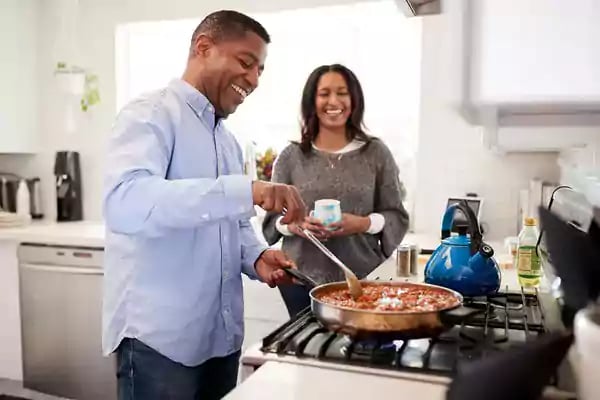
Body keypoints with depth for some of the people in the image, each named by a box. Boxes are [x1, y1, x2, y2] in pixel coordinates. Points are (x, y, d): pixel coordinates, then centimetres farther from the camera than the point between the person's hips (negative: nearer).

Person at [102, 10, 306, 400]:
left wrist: (257, 256, -3)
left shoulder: (228, 140, 13)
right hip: (158, 336, -7)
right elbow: (124, 203, -29)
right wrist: (245, 191, -36)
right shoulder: (151, 114, -11)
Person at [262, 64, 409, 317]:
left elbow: (397, 217, 3)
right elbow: (272, 219, 7)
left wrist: (364, 223, -15)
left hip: (364, 279, 0)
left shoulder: (376, 153, 2)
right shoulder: (291, 156, 3)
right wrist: (294, 225, -14)